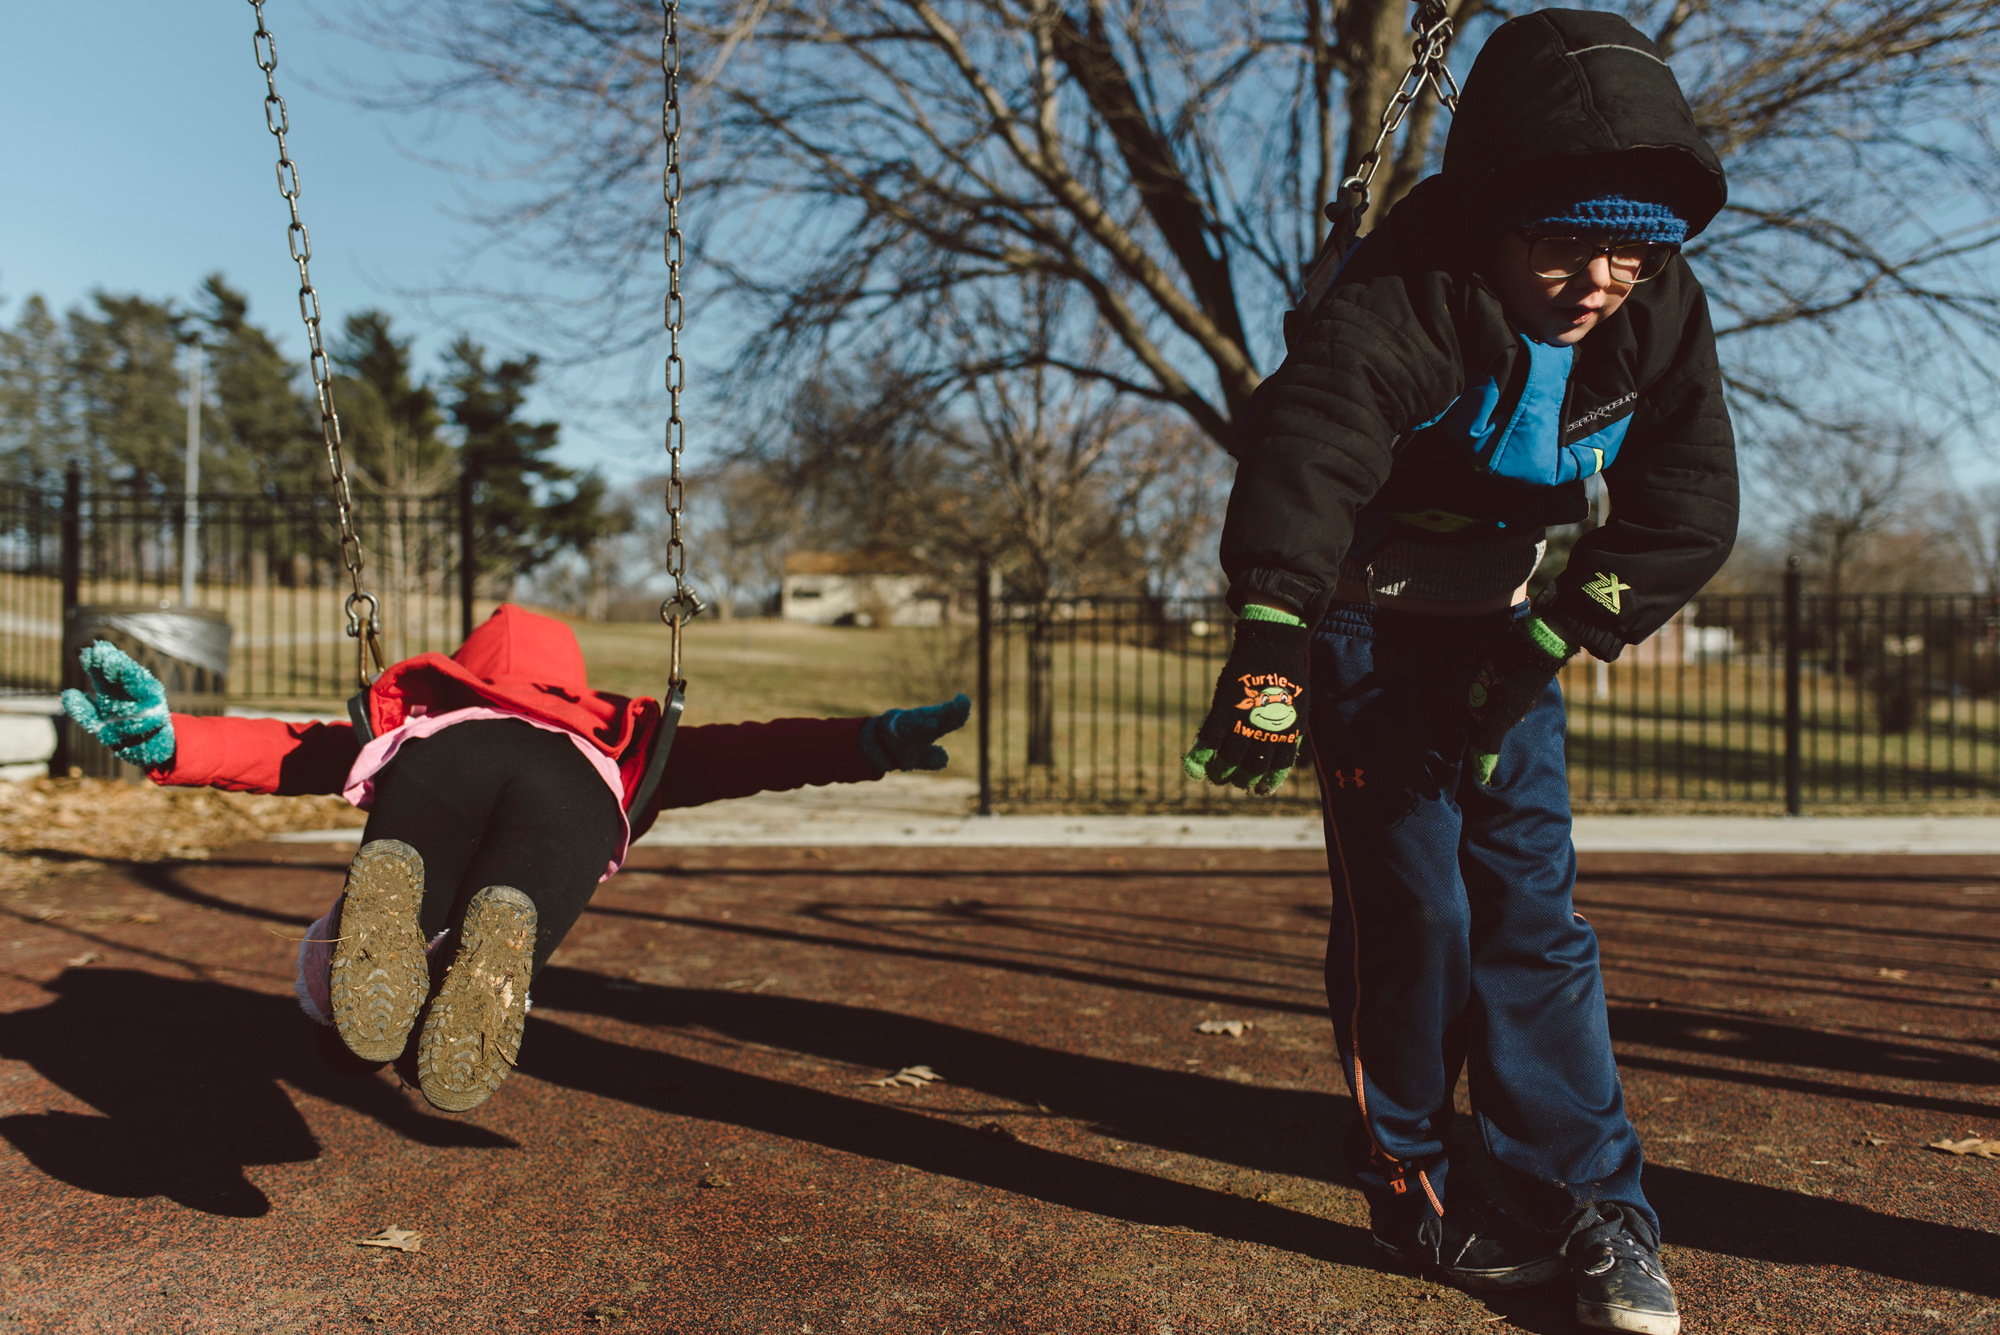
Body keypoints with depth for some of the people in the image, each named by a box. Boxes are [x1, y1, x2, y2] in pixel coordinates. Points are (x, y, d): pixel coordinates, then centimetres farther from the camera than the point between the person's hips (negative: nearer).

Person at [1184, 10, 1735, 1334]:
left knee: (1533, 902, 2)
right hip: (1368, 618, -4)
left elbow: (1688, 511, -12)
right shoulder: (1406, 298, -29)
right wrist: (1270, 643, -61)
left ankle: (1590, 1201, 11)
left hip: (1505, 627, 5)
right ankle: (1415, 1187, 12)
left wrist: (1550, 641, -23)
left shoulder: (1662, 314, -11)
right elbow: (1308, 442, -47)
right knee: (1408, 903, -5)